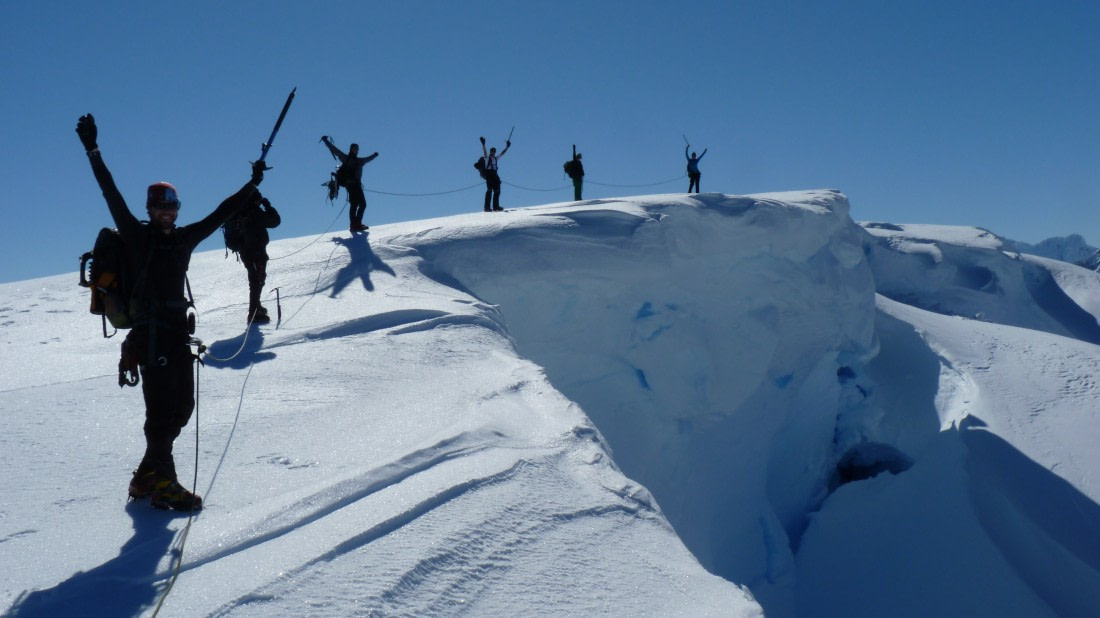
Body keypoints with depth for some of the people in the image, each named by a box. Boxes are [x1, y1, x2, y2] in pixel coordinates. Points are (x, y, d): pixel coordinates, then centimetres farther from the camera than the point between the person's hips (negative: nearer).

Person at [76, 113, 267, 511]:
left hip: (178, 331, 6)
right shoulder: (137, 236, 3)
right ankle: (161, 481, -10)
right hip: (151, 331, -6)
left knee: (182, 407, 6)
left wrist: (254, 183, 24)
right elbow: (111, 195, -3)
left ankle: (147, 476, 17)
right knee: (162, 407, -11)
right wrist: (93, 152, -8)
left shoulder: (185, 238, 15)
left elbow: (222, 213, 20)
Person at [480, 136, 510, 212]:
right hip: (489, 173, -7)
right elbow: (484, 151, -16)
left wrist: (507, 147, 20)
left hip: (495, 174, 7)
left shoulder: (496, 158, 19)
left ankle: (496, 206, 13)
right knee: (489, 190, -13)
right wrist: (483, 144, -32)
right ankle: (487, 207, -16)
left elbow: (502, 153, 26)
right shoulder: (487, 157, 1)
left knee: (497, 191, 6)